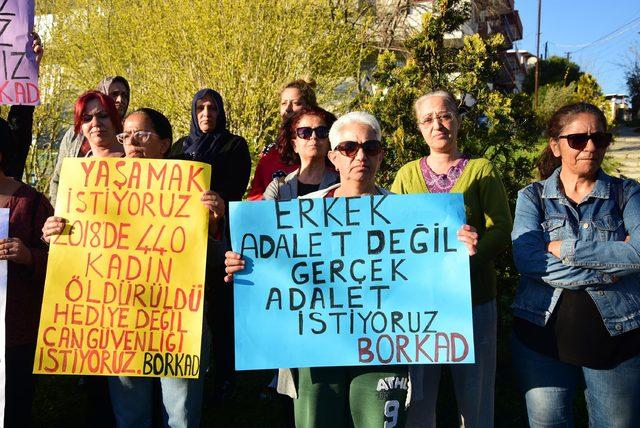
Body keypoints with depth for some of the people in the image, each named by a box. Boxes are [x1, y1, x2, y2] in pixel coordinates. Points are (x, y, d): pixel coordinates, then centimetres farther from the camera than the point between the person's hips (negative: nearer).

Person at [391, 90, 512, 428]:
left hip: (474, 299, -1)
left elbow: (501, 229, -5)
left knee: (475, 396, 8)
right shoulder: (407, 175, 10)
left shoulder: (481, 170, 4)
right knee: (418, 397, 8)